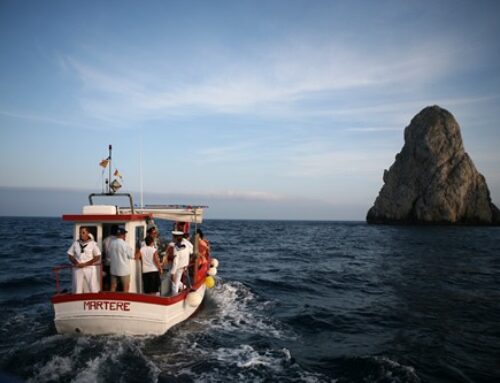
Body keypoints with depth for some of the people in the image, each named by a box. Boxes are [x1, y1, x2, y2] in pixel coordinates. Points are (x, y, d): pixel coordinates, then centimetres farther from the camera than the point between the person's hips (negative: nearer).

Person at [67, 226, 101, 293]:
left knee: (94, 289, -2)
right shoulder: (75, 243, 6)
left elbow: (97, 257, -3)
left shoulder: (93, 243, -1)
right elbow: (70, 255, 9)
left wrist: (85, 264, -13)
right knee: (77, 290, 6)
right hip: (77, 268, 2)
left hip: (90, 268, -2)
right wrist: (76, 263, -10)